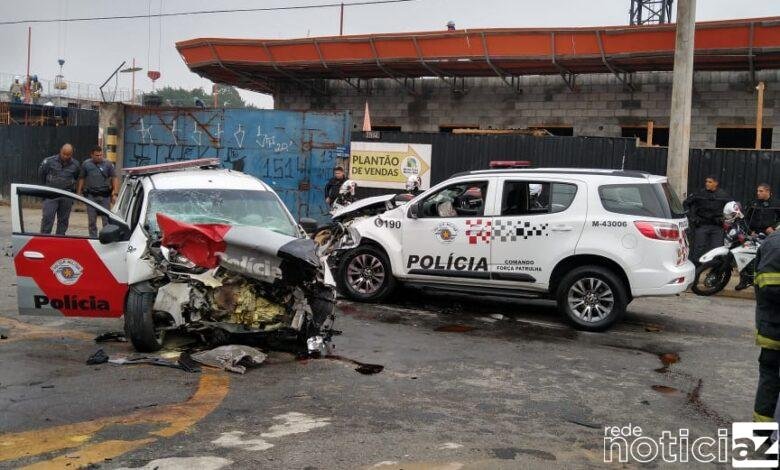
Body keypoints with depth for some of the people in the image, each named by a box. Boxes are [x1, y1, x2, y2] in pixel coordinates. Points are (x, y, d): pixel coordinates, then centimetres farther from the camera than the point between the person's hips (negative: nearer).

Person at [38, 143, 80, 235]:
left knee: (63, 219, 8)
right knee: (47, 217, -10)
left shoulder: (75, 165, 3)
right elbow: (41, 174, 12)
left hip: (67, 196, 3)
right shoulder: (49, 161, -4)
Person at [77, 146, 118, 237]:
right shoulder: (86, 164, 6)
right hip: (91, 195, 2)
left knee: (106, 219, -1)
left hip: (105, 195, -1)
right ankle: (93, 238, 17)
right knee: (92, 220, 7)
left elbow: (114, 179, 2)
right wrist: (79, 193, 7)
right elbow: (81, 179, 11)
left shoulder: (108, 164, 2)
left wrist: (115, 194, -5)